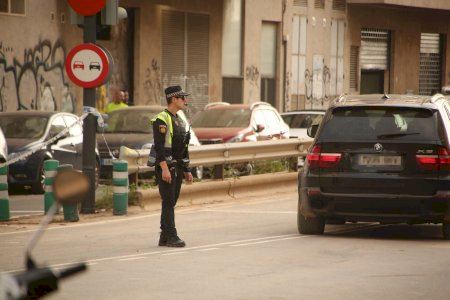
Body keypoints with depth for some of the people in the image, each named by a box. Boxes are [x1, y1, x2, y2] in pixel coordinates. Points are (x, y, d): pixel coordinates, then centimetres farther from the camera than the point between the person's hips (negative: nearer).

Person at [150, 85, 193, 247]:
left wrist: (187, 170, 18)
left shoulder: (179, 120, 17)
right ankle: (171, 237, -11)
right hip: (165, 167, -9)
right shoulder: (161, 119, -13)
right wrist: (164, 169, -27)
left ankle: (164, 238, 12)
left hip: (177, 168, 9)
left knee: (171, 202, 9)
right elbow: (159, 146, -20)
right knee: (168, 202, -10)